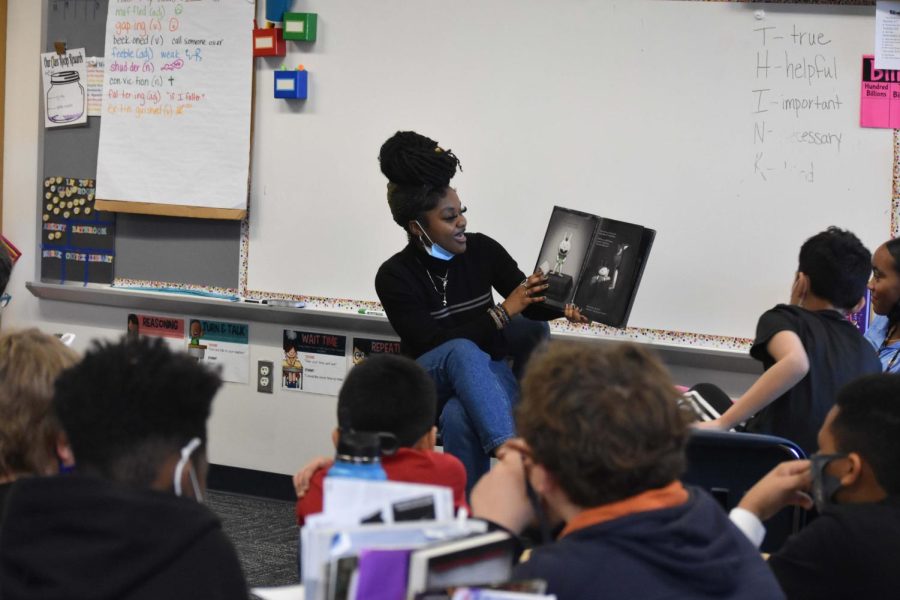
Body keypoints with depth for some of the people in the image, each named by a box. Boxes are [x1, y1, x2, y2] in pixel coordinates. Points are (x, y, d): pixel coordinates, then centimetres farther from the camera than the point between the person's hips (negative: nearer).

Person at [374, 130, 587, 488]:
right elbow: (434, 345, -18)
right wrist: (503, 313, -23)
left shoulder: (482, 250, -3)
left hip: (484, 374, 2)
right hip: (429, 379, -2)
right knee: (463, 351, -39)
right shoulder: (394, 276, -11)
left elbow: (532, 303, 4)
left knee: (459, 418, -37)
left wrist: (565, 307, -20)